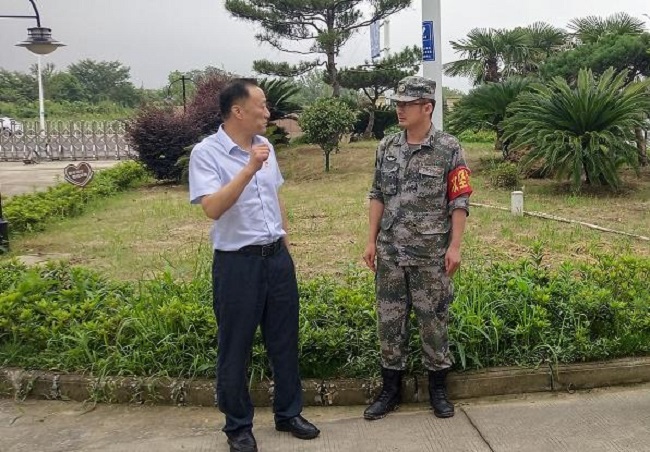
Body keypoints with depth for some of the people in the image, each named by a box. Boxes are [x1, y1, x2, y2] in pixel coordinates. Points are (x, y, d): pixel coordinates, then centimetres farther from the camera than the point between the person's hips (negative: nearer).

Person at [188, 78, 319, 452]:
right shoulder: (206, 153, -12)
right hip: (237, 263, -6)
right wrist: (249, 169, -31)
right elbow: (213, 208, -25)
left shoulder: (265, 146, 8)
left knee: (285, 341, 14)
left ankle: (289, 413, 32)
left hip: (277, 257, 6)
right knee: (236, 349, 7)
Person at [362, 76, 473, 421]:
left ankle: (438, 388, 25)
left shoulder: (449, 149, -6)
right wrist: (371, 241, 5)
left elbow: (459, 202, -6)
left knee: (433, 321, 8)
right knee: (389, 321, 9)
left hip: (431, 254, -4)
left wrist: (454, 246, -11)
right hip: (390, 253, 4)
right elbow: (377, 196, 10)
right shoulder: (387, 147, 6)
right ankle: (391, 389, 24)